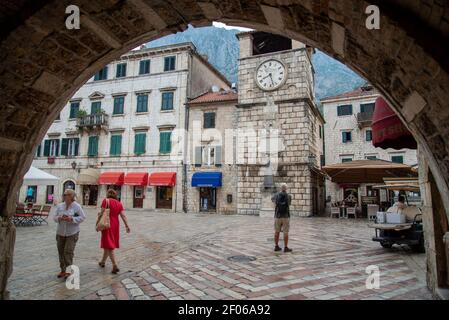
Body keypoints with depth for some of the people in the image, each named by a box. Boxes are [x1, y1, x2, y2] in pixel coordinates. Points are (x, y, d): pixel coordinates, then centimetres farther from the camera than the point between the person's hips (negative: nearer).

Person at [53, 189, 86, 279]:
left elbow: (82, 217, -7)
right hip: (60, 233, 5)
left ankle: (68, 270, 6)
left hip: (72, 233, -4)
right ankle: (63, 270, 24)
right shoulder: (59, 206, 5)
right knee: (61, 251, 9)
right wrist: (60, 218, -16)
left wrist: (71, 219, -20)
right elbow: (54, 217, 6)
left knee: (68, 251, -8)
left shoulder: (77, 206, -7)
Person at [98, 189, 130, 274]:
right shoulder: (119, 203, 6)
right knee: (108, 245, 21)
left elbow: (102, 213, -14)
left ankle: (115, 266, -8)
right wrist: (127, 226, -4)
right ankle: (103, 262, 38)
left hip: (107, 225, -5)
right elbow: (123, 216, -2)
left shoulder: (106, 201, -8)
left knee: (109, 245, -2)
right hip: (116, 225, 6)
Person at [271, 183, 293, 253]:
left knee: (277, 232, 10)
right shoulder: (289, 196, -5)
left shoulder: (277, 195, -2)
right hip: (286, 217, -2)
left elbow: (272, 199, 23)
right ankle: (286, 248, 4)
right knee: (286, 233, 2)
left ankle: (276, 247, 15)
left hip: (277, 216, 2)